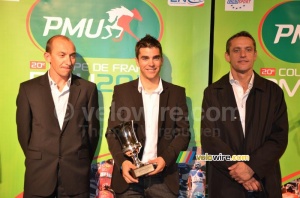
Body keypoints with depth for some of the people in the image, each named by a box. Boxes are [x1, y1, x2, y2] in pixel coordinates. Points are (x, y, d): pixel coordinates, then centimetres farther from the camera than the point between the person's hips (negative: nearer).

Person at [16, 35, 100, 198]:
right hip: (39, 173, 0)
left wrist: (82, 163, 8)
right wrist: (38, 161, 9)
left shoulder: (88, 88, 1)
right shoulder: (28, 88, 1)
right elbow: (23, 131, 6)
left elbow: (93, 130, 5)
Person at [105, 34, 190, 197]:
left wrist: (166, 158, -11)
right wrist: (122, 161, -14)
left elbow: (183, 132, 3)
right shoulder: (121, 91, 2)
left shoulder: (177, 92, 4)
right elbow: (112, 132, 1)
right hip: (129, 175, 0)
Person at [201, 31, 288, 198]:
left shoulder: (273, 91, 3)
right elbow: (209, 138, -6)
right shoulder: (213, 92, 0)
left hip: (265, 183, 1)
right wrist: (238, 170, -14)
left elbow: (280, 137, -3)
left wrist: (252, 167, -16)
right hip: (225, 184, -1)